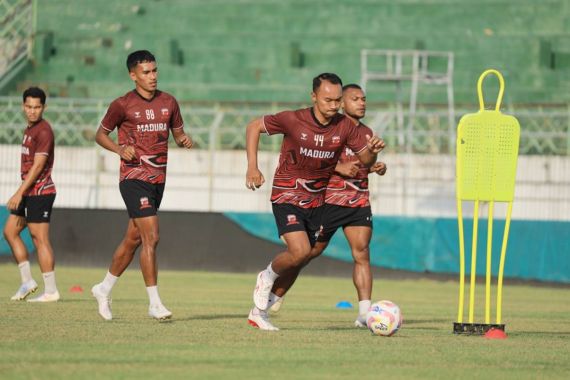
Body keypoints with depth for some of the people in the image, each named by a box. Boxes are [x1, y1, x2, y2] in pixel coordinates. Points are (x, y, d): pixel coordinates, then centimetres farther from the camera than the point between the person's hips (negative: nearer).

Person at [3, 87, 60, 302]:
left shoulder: (43, 131, -14)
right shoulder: (29, 129, 16)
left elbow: (38, 165, -19)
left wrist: (19, 193, -21)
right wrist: (21, 193, 22)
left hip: (40, 192, -10)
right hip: (29, 193, 10)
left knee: (40, 239, -8)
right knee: (10, 232, 12)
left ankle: (51, 291, -5)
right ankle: (27, 281, 16)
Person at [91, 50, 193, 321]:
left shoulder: (168, 102, 9)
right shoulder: (122, 105, -5)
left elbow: (178, 133, 18)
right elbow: (100, 135, 4)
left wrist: (184, 140, -6)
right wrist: (120, 149, -14)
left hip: (158, 178, 6)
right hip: (134, 177, -6)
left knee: (133, 239, 14)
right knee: (151, 237, -15)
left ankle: (104, 289, 31)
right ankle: (155, 304, -13)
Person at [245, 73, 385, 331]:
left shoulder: (345, 127, -8)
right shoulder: (293, 120, -16)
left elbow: (365, 160, 0)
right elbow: (254, 127, -3)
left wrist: (373, 150, -25)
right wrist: (252, 167, -12)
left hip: (316, 200, 5)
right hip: (287, 196, -5)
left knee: (301, 260, 7)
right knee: (300, 252, -24)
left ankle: (259, 310, 25)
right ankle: (267, 277, 9)